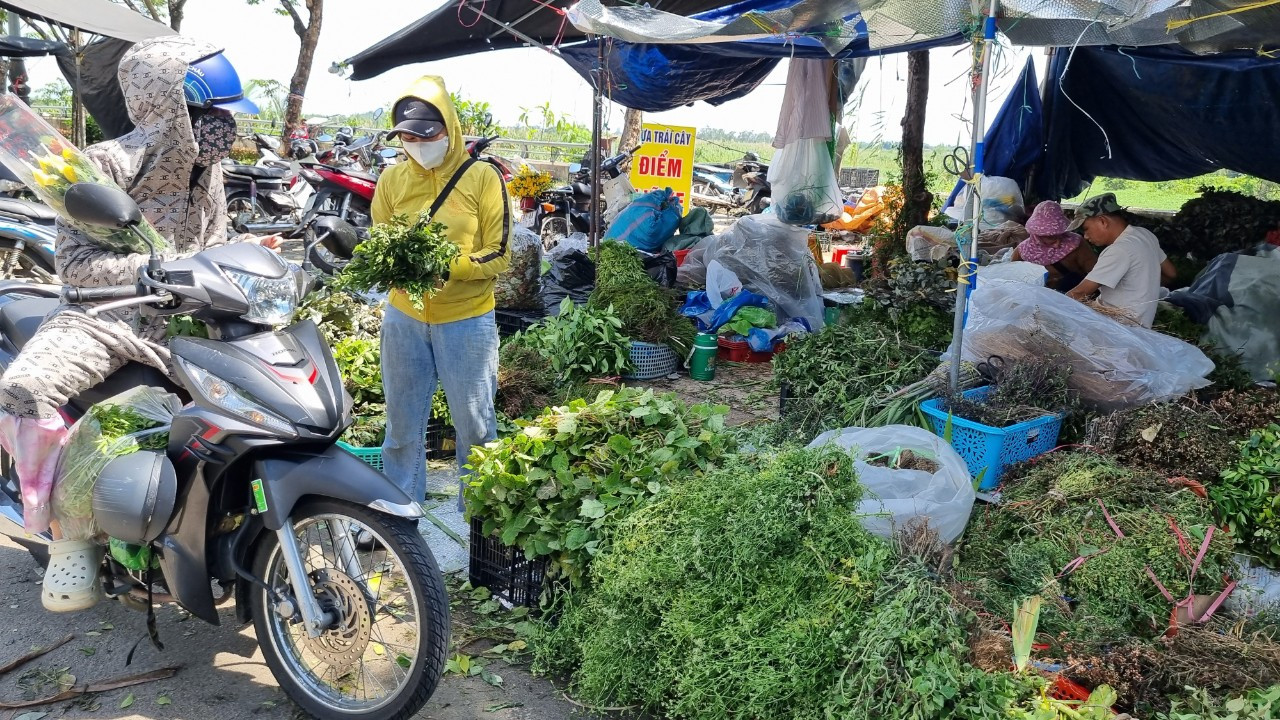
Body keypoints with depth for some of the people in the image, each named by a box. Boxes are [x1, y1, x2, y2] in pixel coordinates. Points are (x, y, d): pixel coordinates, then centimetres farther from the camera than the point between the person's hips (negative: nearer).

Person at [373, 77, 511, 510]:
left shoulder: (482, 178, -5)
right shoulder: (392, 179, 5)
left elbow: (498, 255, -8)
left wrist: (450, 266, -25)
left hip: (466, 319, -3)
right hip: (404, 317, 3)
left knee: (475, 426, 7)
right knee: (402, 424, 12)